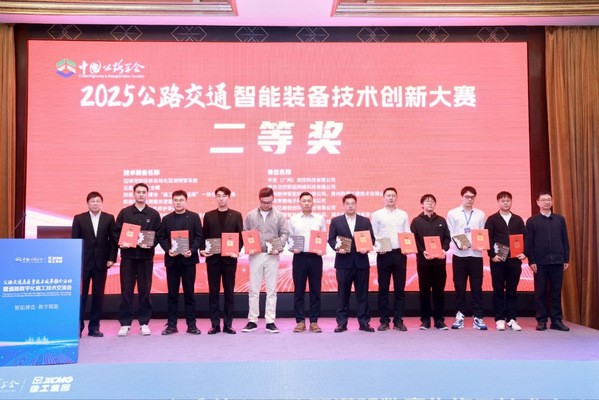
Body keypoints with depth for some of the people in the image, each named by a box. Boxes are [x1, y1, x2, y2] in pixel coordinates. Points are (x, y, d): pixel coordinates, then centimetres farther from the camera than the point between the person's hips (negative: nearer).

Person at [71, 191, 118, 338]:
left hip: (101, 262, 1)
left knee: (98, 295, 3)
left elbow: (113, 239, 5)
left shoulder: (109, 218, 6)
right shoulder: (79, 219, 5)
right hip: (83, 262, -1)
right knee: (81, 295, 0)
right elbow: (74, 240, 4)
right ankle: (78, 326, 7)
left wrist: (112, 258, -3)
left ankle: (94, 327, 11)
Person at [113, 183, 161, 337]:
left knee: (145, 290, 4)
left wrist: (151, 244, -12)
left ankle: (144, 323, 13)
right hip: (128, 256, 0)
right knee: (126, 290, 1)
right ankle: (125, 323, 9)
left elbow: (159, 234, 5)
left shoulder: (154, 214, 7)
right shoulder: (124, 212, 7)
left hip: (146, 256, 0)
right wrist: (120, 242, -11)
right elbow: (116, 232, 7)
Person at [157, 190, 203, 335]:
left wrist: (192, 250, -15)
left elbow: (199, 236, 0)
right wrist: (168, 250, -11)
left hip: (188, 259, -2)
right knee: (172, 293, 5)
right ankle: (171, 325, 11)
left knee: (189, 293, 3)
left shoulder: (194, 217, 5)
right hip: (172, 259, 2)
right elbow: (161, 237, 6)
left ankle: (191, 324, 9)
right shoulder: (166, 219, 10)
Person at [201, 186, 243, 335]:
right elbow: (204, 236, 8)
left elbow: (241, 236, 3)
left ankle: (228, 324, 9)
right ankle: (215, 324, 9)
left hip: (229, 258, -1)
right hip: (213, 258, 1)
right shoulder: (209, 216, 10)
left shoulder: (236, 215, 6)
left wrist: (237, 250, -13)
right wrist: (202, 250, -8)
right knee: (213, 291, 3)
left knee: (229, 291, 3)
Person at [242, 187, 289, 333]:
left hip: (272, 256, 0)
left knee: (272, 290, 3)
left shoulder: (279, 216, 5)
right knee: (253, 289, 2)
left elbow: (285, 233, 5)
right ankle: (252, 321, 10)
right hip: (255, 255, 0)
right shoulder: (250, 215, 7)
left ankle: (270, 321, 8)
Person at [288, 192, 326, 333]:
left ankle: (314, 322, 10)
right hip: (299, 257, 0)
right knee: (299, 290, 2)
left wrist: (322, 249, -9)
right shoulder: (293, 219, 8)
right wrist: (293, 248, -9)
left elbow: (324, 238, 8)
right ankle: (300, 321, 9)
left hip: (315, 257, 0)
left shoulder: (320, 219, 9)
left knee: (315, 290, 3)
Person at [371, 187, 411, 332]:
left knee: (400, 288, 2)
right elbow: (373, 234, 4)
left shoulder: (403, 215, 13)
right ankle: (384, 321, 8)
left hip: (400, 253, 2)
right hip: (384, 254, -1)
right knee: (383, 288, 1)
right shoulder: (377, 215, 7)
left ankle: (398, 321, 9)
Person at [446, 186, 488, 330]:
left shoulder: (480, 214, 12)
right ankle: (460, 317, 11)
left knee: (477, 287, 1)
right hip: (459, 255, -1)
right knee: (459, 287, 3)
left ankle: (478, 318, 6)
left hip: (476, 254, 1)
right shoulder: (452, 213, 8)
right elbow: (451, 234, 2)